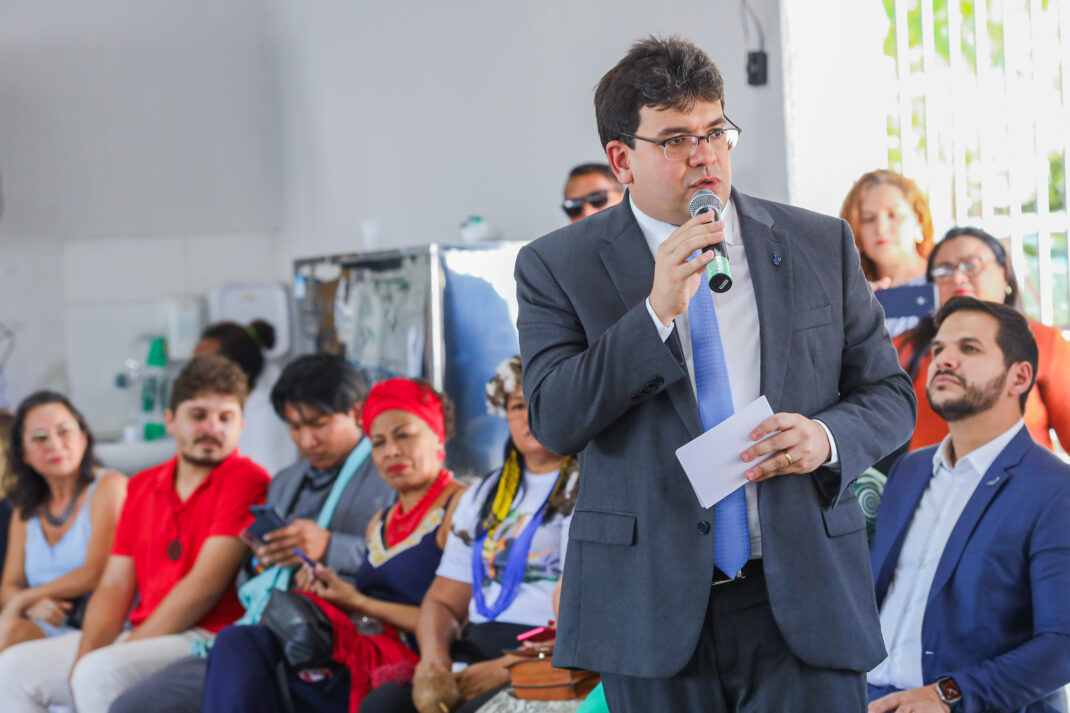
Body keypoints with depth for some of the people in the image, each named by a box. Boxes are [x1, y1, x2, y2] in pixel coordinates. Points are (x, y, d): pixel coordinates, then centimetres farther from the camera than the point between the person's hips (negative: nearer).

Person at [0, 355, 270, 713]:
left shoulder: (245, 481, -7)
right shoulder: (141, 486, 17)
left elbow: (206, 585, -13)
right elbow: (114, 587, 11)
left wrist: (130, 646, -13)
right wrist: (85, 658, -7)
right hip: (142, 638, 8)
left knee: (102, 673, -32)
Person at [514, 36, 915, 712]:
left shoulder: (820, 244, 9)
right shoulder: (558, 266, 3)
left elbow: (888, 393, 13)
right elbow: (555, 421, -7)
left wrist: (826, 438, -9)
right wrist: (657, 310, -16)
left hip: (805, 601, 1)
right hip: (652, 609, -1)